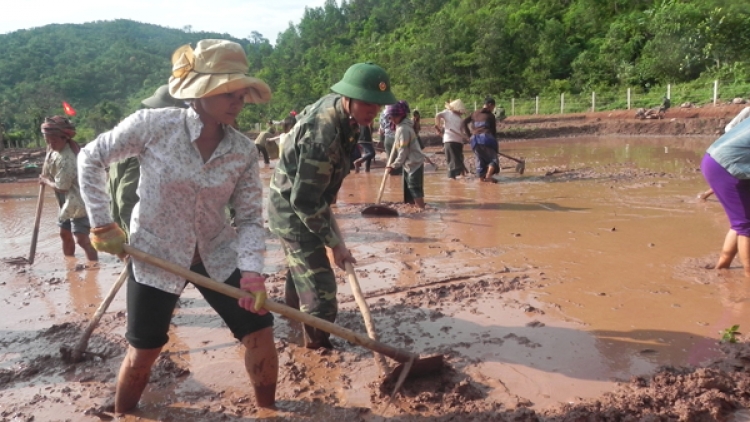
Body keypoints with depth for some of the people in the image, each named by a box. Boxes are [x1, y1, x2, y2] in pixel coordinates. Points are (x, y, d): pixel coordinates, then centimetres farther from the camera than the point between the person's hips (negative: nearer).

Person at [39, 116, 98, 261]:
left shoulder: (66, 159, -27)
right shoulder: (55, 151, 5)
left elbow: (61, 187, -22)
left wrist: (45, 181, -5)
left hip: (78, 203, -11)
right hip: (67, 202, 11)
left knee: (82, 239, -14)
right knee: (65, 234, 21)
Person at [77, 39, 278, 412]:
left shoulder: (244, 152, -10)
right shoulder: (152, 125, -18)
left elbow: (250, 217, -9)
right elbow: (90, 158, -6)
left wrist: (251, 271, -23)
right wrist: (102, 224, -8)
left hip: (218, 256, 3)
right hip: (155, 256, -2)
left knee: (260, 333, 1)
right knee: (143, 351, 9)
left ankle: (267, 409, 27)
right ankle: (121, 416, 40)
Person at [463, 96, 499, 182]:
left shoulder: (475, 114, 19)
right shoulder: (490, 115, 6)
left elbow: (464, 122, 12)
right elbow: (493, 130, 7)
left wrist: (469, 135, 12)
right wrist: (494, 142, 17)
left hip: (474, 139, 5)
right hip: (486, 138, -5)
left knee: (480, 160, 14)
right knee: (493, 158, 0)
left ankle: (481, 177, 10)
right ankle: (488, 176, -21)